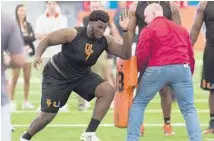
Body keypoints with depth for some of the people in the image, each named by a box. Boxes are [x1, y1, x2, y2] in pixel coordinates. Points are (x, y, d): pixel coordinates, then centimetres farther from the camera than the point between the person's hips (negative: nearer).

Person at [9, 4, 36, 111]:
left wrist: (22, 38, -13)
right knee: (14, 78, -5)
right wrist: (27, 38, -13)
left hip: (28, 53, 5)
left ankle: (26, 102, 11)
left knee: (27, 79, 5)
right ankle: (11, 101, 1)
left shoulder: (28, 25, 14)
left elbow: (33, 37, 1)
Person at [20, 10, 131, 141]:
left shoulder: (105, 41, -14)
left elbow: (125, 54, -18)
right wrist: (38, 56, -36)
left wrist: (126, 32, -30)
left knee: (108, 91, -21)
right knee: (47, 116, -1)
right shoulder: (72, 34, -26)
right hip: (58, 75, -4)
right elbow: (46, 40, -18)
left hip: (82, 75, 4)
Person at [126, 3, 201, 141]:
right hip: (182, 68, 3)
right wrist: (189, 73, 28)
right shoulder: (181, 29, 23)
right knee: (189, 108, 8)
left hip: (157, 69, -3)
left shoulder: (149, 30, 6)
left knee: (138, 104, 14)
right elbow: (190, 54, 22)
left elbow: (142, 55, -1)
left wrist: (139, 69, 17)